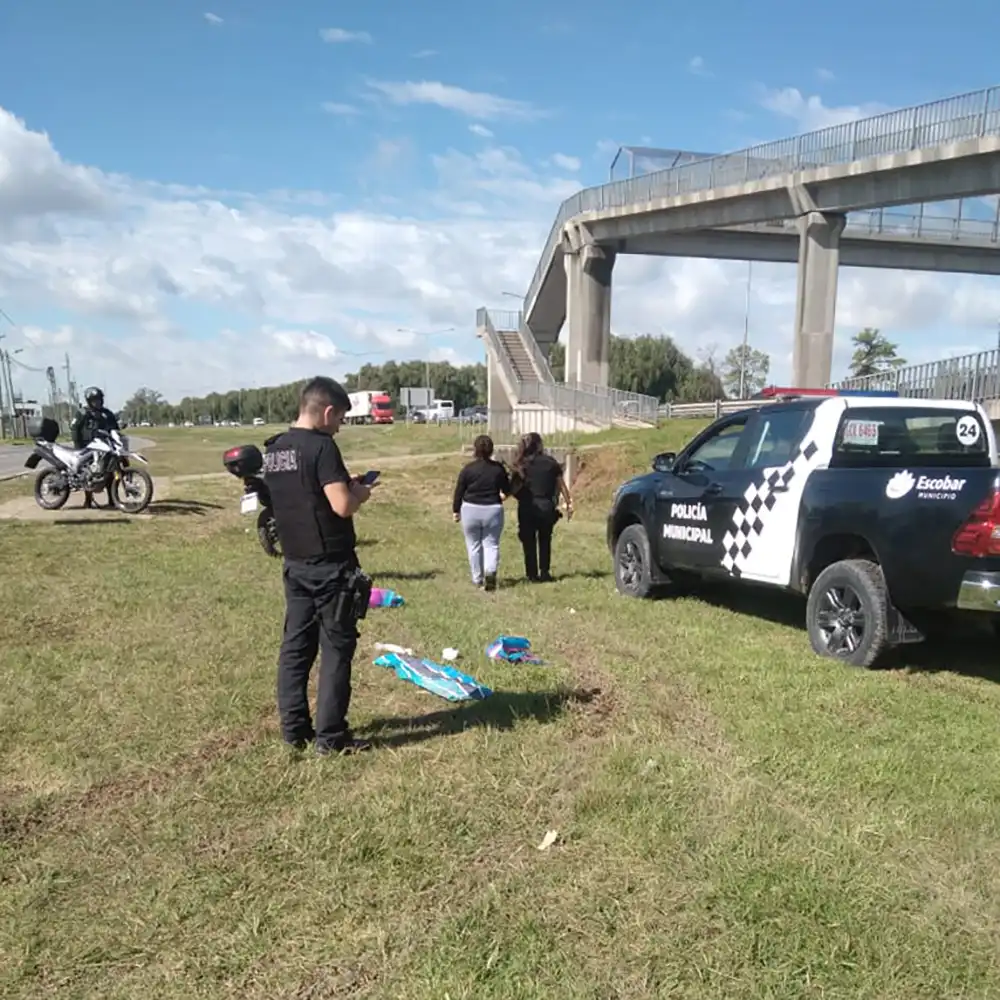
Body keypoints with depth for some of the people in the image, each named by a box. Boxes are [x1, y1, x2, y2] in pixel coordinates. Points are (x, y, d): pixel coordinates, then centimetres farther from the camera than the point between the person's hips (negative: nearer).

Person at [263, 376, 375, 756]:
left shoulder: (273, 449, 9)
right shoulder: (321, 446, -17)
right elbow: (342, 506, -24)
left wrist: (343, 486, 15)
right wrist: (359, 493, -3)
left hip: (295, 563, 8)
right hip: (330, 565, -8)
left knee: (296, 645, 12)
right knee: (336, 648, 1)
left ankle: (294, 729, 20)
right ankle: (331, 736, 6)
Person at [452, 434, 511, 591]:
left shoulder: (468, 469, -7)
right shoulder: (498, 468, -2)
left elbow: (459, 491, -2)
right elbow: (507, 491, 8)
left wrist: (455, 510, 10)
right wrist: (500, 496, 31)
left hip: (470, 510, -1)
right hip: (493, 510, 1)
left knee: (474, 545, 12)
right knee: (491, 544, 8)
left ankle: (478, 579, 18)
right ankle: (491, 571, -17)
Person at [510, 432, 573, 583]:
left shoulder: (522, 465, -2)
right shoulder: (551, 463, 1)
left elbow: (513, 487, -7)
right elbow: (561, 485, 4)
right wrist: (569, 504, 11)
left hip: (527, 508, -1)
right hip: (546, 507, 1)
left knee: (529, 542, 9)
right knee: (545, 541, 16)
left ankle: (533, 574, 8)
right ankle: (545, 573, 14)